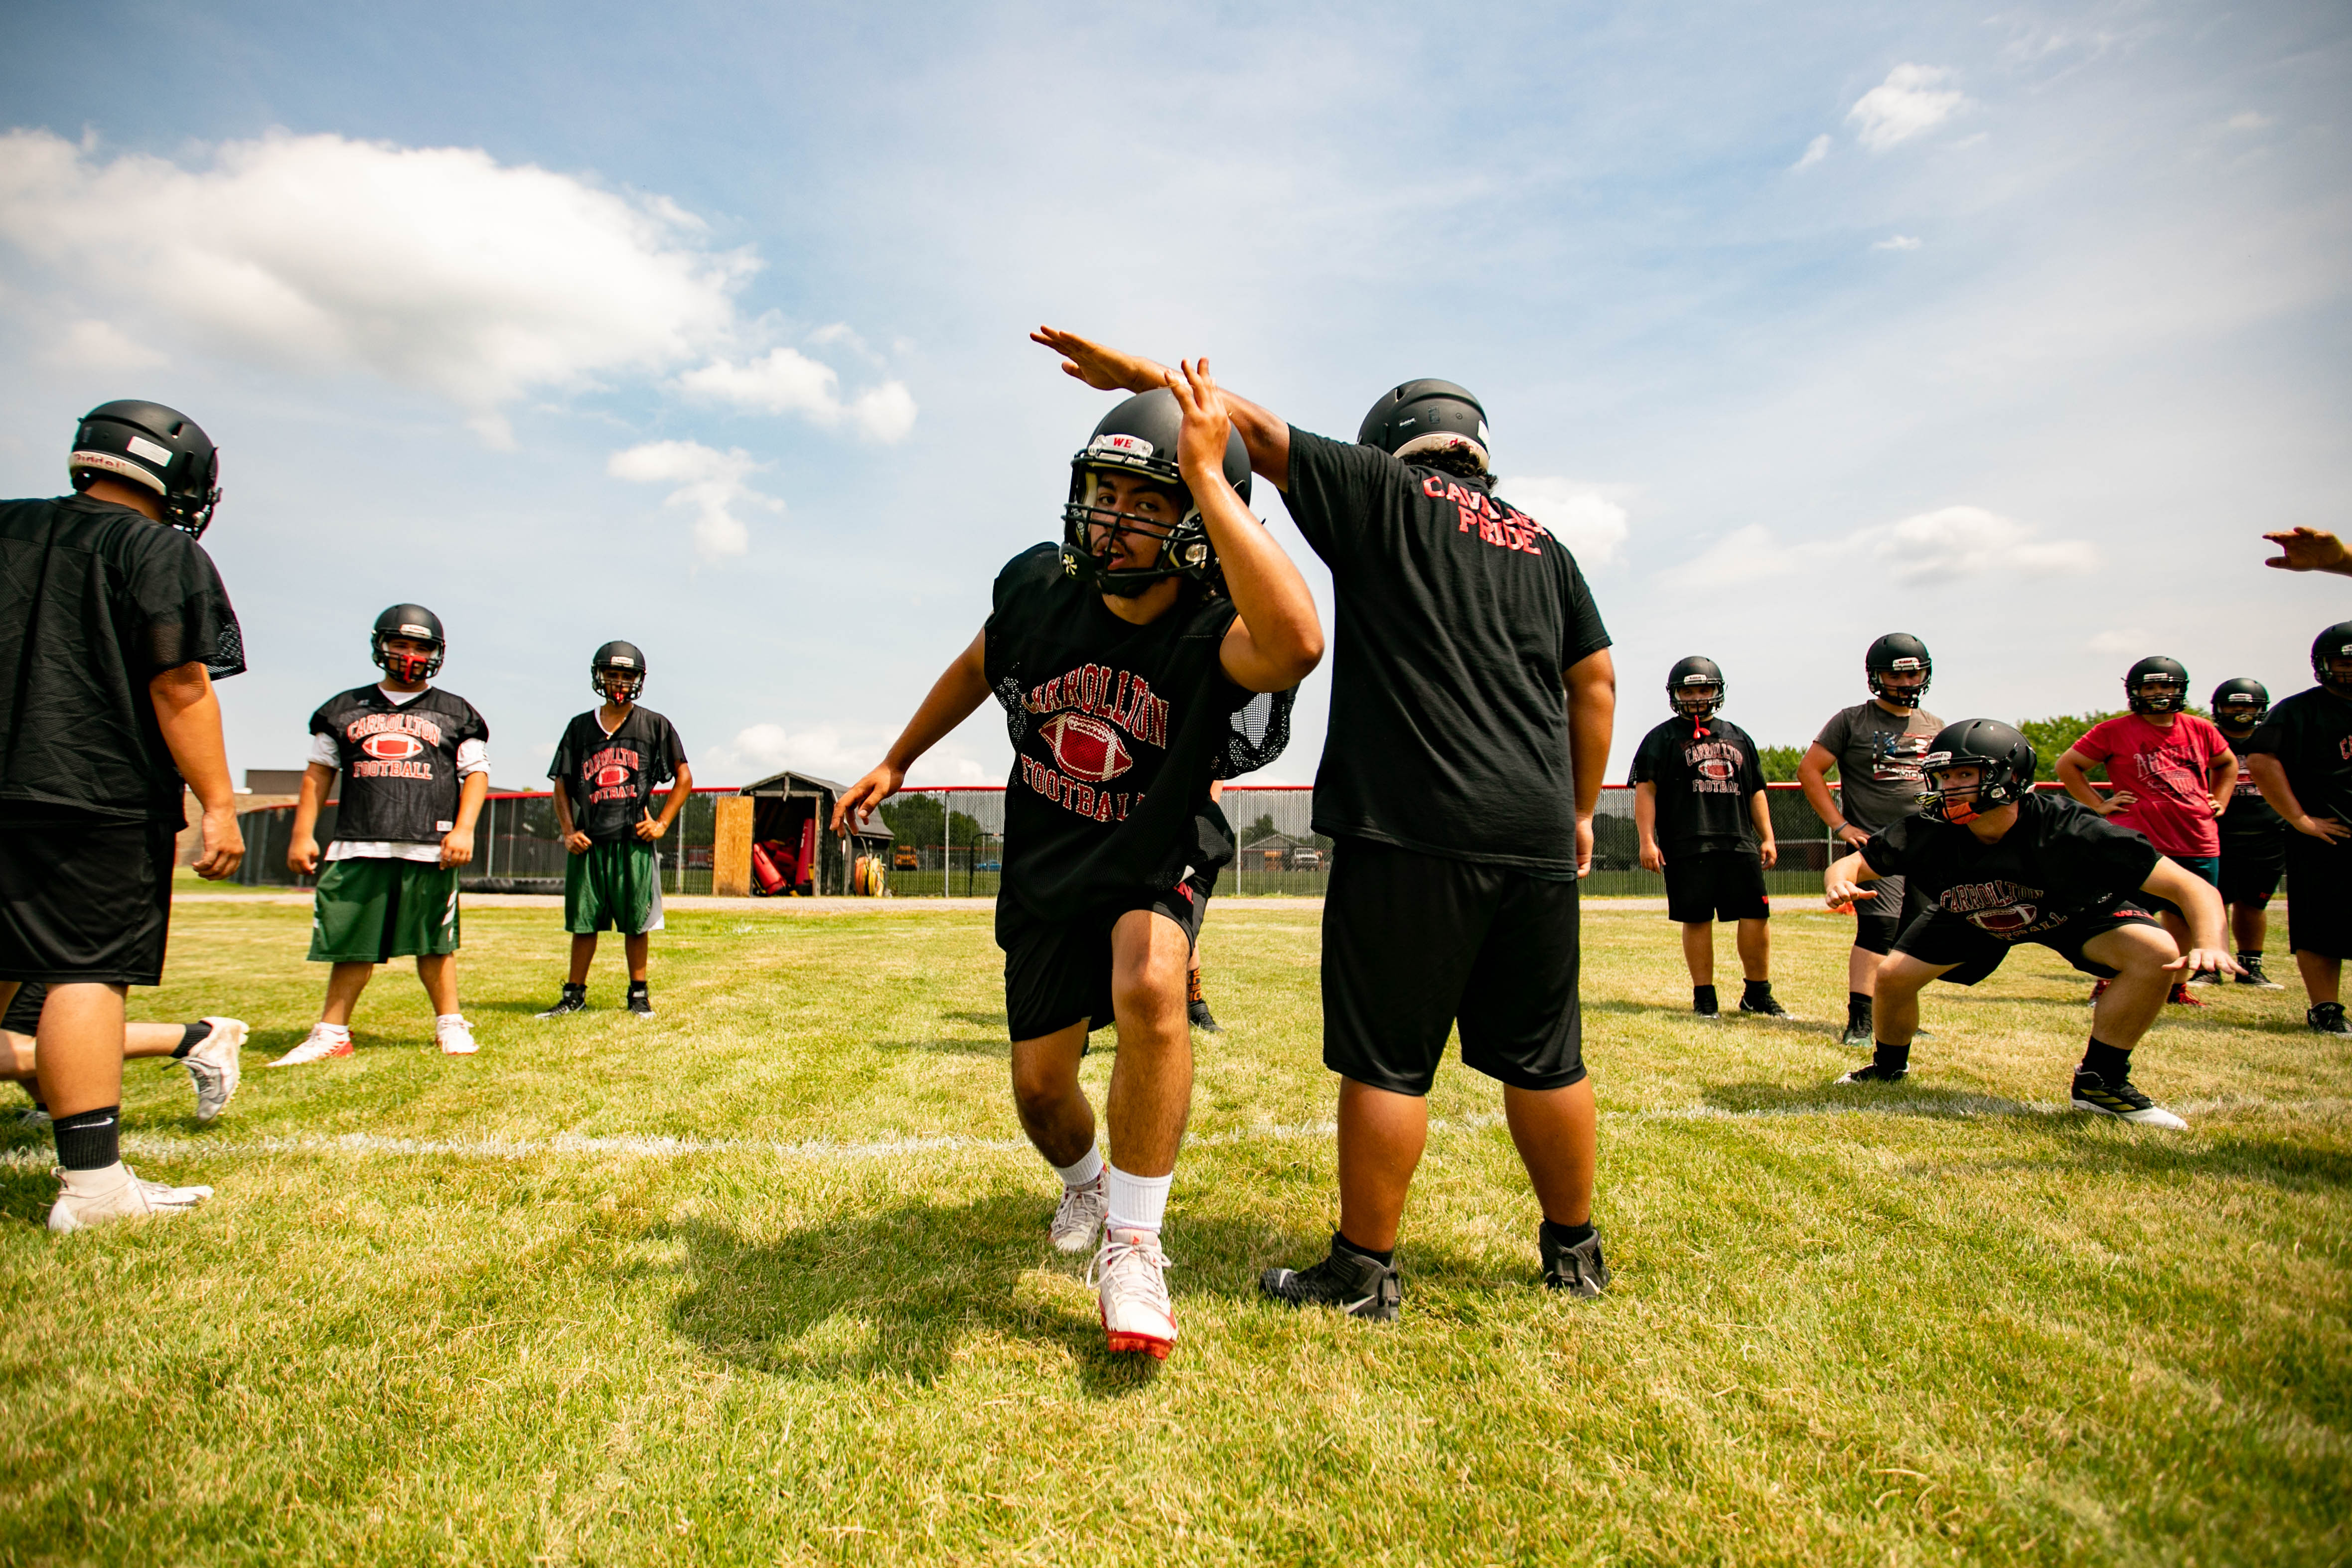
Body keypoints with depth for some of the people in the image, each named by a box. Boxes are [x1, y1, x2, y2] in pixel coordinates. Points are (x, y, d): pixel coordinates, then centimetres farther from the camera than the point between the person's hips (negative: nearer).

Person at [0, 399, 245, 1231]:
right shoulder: (163, 554, -5)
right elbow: (180, 688, -12)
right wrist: (218, 805, -11)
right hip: (100, 800, -6)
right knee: (88, 974, -7)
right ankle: (91, 1179, -7)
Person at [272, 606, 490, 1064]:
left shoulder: (455, 713, 12)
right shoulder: (344, 709, 17)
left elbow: (477, 773, 7)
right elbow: (318, 773, 16)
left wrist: (464, 828, -6)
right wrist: (302, 833, 8)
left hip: (429, 850, -1)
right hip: (358, 846, 2)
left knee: (433, 943, 3)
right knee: (352, 944, 3)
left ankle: (450, 1025, 13)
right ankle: (332, 1033, 13)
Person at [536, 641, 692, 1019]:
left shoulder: (655, 726, 5)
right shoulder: (580, 727, 12)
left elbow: (684, 778, 5)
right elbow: (562, 785, 14)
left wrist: (662, 823, -3)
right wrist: (568, 831, 2)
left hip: (634, 841, -2)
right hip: (589, 842, 2)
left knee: (637, 922, 2)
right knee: (583, 921, 7)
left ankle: (639, 994, 13)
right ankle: (574, 995, 18)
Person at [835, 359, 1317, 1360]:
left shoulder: (1216, 630, -27)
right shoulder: (1040, 584, -13)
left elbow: (1296, 642, -53)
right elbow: (981, 666, 9)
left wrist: (1208, 472, -47)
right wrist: (897, 761, 18)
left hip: (1153, 864, -4)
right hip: (1043, 864, 4)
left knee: (1148, 989, -35)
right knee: (1040, 1086, 9)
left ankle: (1132, 1247, -13)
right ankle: (1084, 1181, 48)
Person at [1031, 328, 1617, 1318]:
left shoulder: (1385, 494, 5)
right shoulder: (1543, 547, 20)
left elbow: (1254, 429, 5)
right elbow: (1596, 686, 20)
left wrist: (1137, 373, 15)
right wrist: (1579, 810, 27)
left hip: (1412, 829, -6)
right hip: (1537, 833, 6)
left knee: (1387, 1058, 3)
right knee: (1542, 1058, 15)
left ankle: (1364, 1271, 13)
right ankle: (1574, 1252, 29)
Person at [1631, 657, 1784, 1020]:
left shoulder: (1738, 738, 20)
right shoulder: (1662, 739, 6)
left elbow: (1756, 792, 23)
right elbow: (1645, 790, -1)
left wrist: (1767, 837, 16)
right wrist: (1647, 841, -9)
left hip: (1739, 844, 4)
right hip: (1686, 848, -4)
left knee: (1757, 916, 1)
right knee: (1697, 920, -1)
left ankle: (1758, 994, 16)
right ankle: (1704, 997, 10)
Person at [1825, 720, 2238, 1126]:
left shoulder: (2066, 830, -38)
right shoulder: (1928, 833, -31)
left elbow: (2194, 887, -35)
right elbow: (1850, 864, -19)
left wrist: (2209, 946, -54)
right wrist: (1839, 882, -44)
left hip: (2076, 912, -1)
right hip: (1971, 920, 2)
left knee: (2158, 955, -27)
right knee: (1893, 977, -11)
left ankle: (2100, 1082, -8)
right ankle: (1889, 1065, 24)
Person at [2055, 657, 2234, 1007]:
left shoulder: (2201, 730, 11)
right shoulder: (2114, 731, -3)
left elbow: (2227, 763, 31)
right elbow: (2067, 765, 3)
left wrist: (2220, 801, 17)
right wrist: (2098, 805, -3)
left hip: (2200, 844, 5)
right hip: (2142, 842, -5)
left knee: (2185, 918, 11)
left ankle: (2176, 986, 26)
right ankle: (2108, 983, 5)